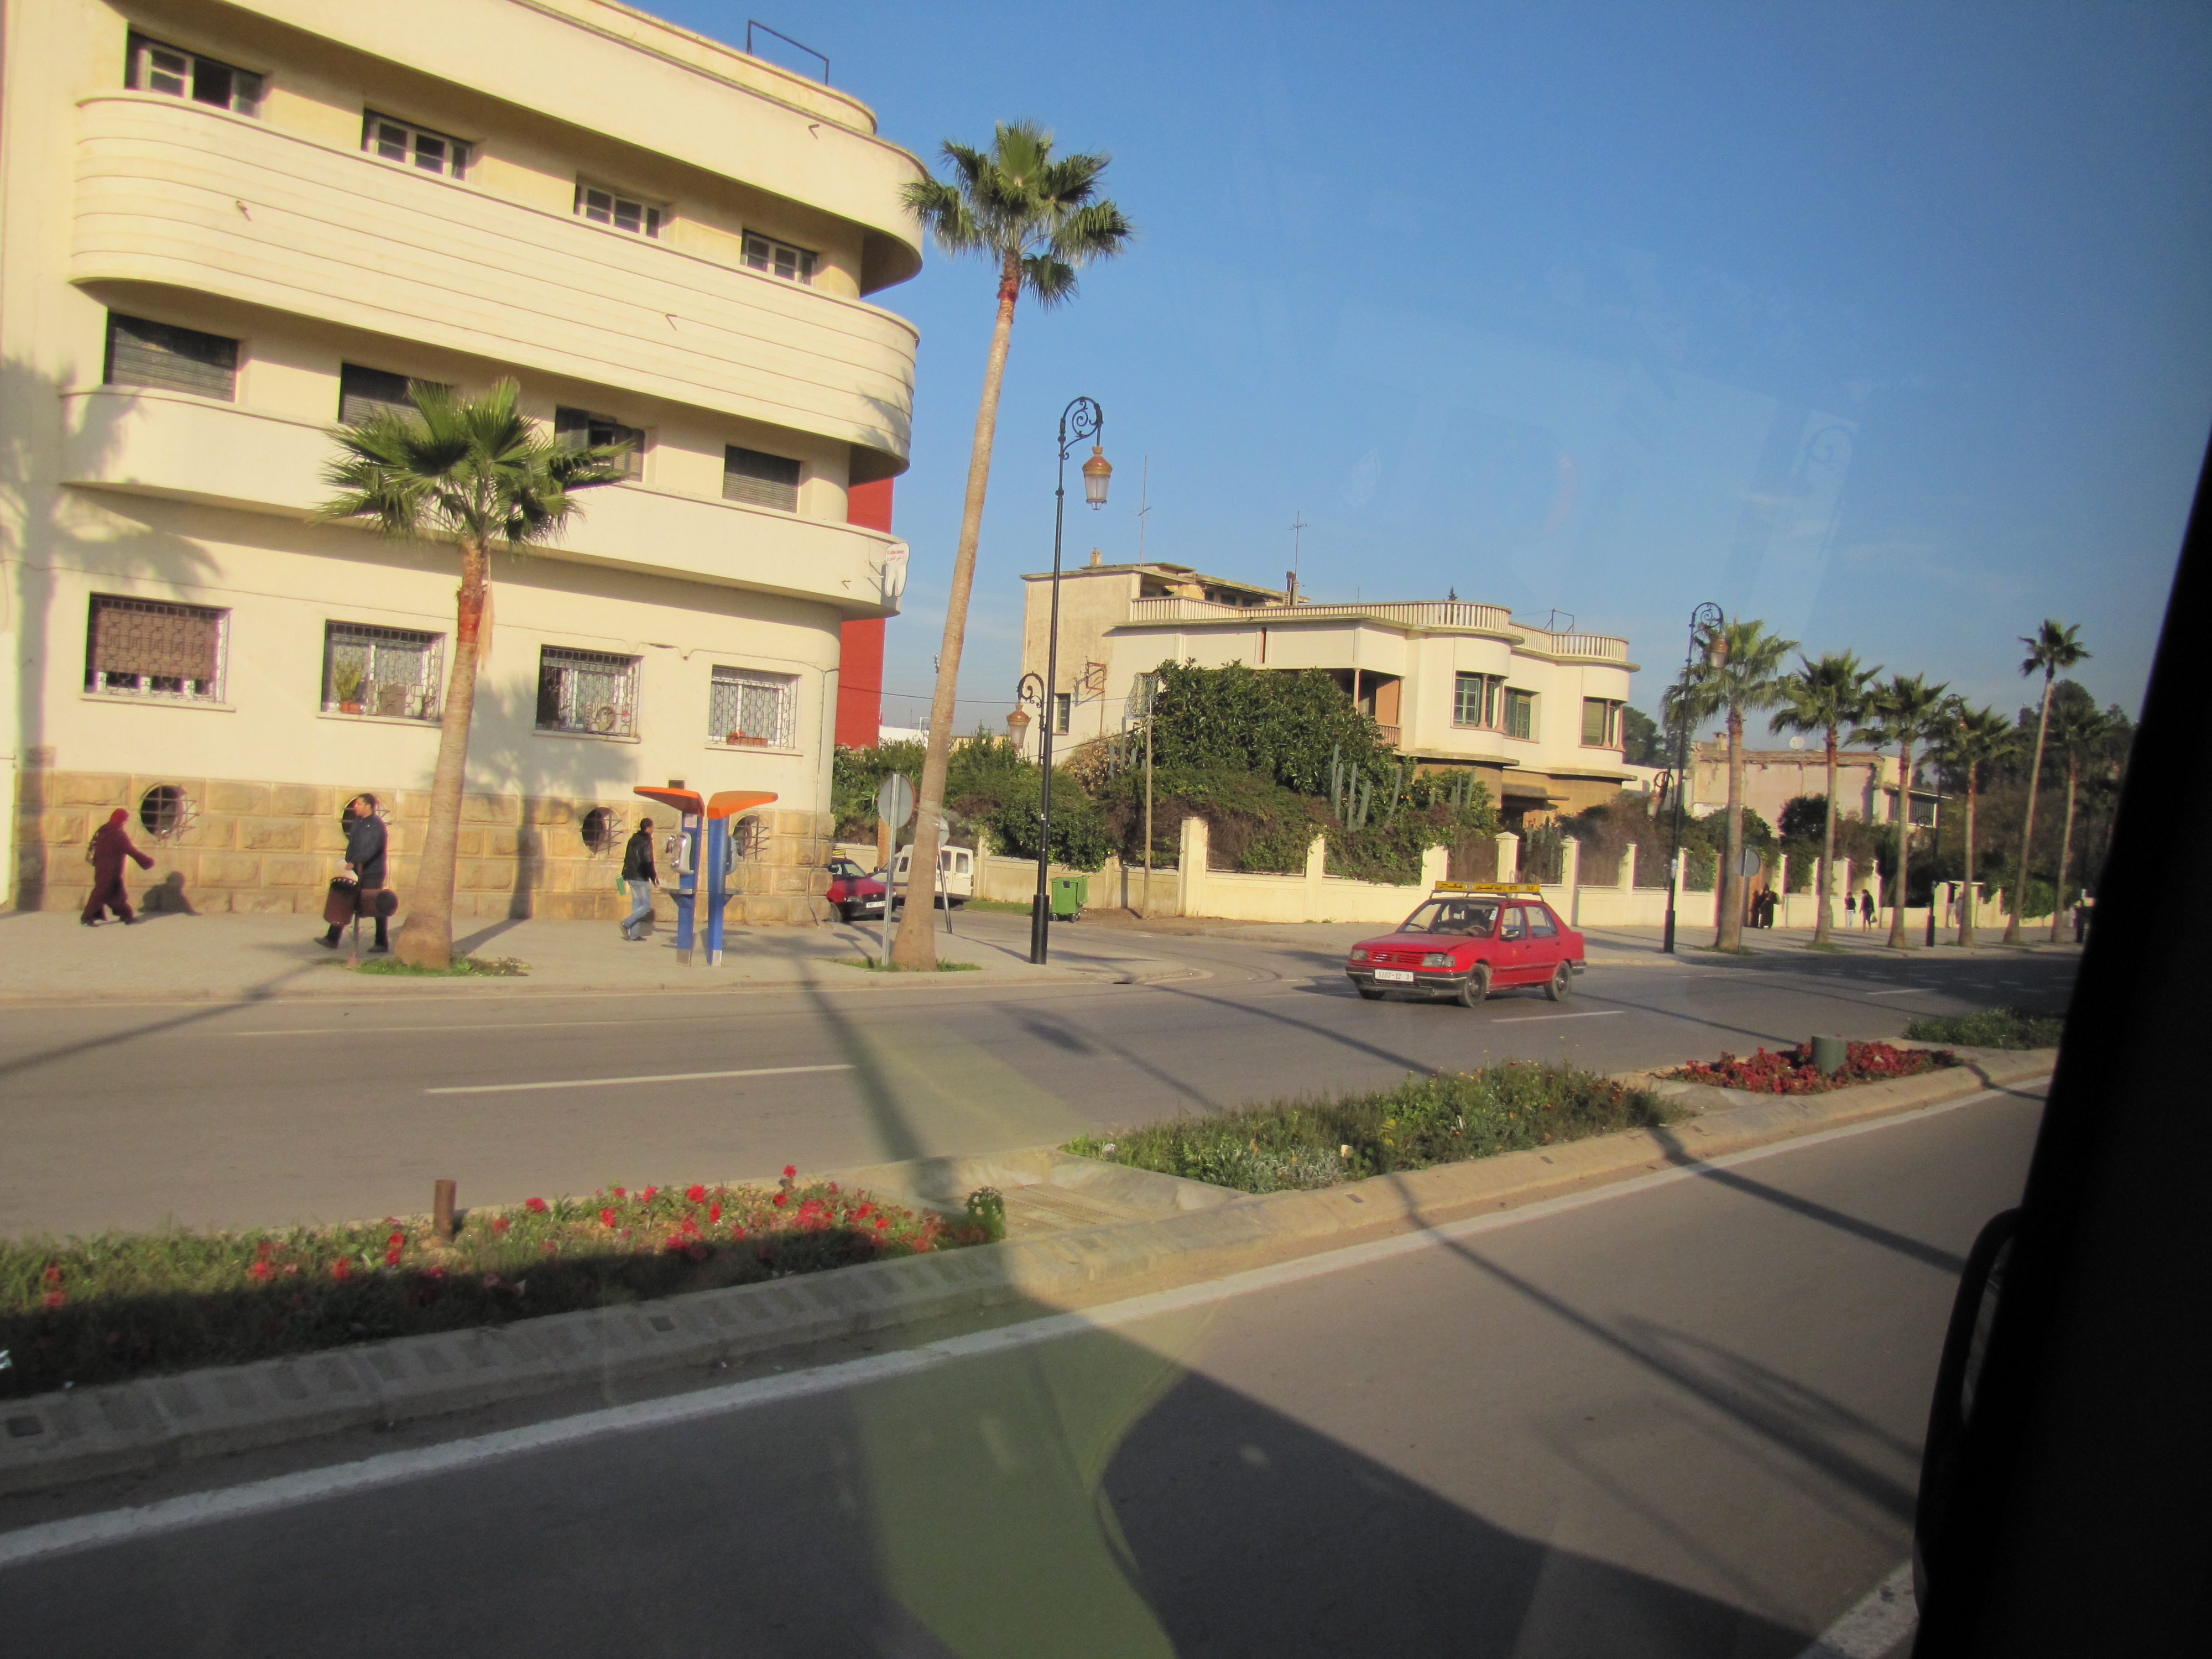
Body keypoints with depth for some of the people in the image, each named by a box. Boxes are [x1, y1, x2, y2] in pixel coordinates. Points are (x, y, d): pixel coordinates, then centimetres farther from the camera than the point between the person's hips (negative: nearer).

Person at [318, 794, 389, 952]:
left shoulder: (377, 824, -12)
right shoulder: (357, 822, 13)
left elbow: (373, 848, -24)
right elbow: (352, 845, 20)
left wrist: (355, 862, -30)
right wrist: (348, 863, 10)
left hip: (372, 874, -8)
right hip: (356, 872, 8)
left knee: (377, 908, 0)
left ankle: (382, 943, 8)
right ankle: (332, 938, 7)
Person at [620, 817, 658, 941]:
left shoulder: (633, 840, 13)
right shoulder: (646, 841, -11)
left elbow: (627, 858, 17)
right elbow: (648, 861, -16)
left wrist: (625, 874, 23)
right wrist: (654, 877, -9)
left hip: (631, 876, 9)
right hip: (641, 878, -9)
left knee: (636, 904, 11)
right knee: (647, 905, -3)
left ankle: (634, 934, 7)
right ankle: (627, 923, -16)